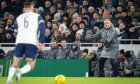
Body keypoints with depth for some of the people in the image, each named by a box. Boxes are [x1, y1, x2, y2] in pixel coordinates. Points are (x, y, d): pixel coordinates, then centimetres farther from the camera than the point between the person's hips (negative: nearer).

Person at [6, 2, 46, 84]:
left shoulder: (19, 18, 24)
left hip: (20, 42, 2)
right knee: (30, 65, 1)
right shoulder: (37, 16, 16)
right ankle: (20, 71, -30)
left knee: (15, 63, 10)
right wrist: (42, 42, -3)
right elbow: (42, 27, 0)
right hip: (32, 42, -2)